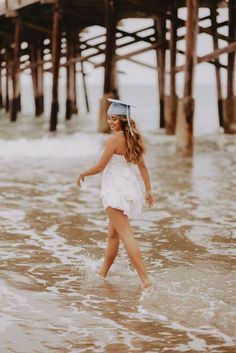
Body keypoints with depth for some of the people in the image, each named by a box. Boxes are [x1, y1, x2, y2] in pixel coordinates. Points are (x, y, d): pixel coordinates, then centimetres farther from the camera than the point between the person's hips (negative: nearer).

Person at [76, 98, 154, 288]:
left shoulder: (114, 139, -18)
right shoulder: (132, 138, 7)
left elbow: (100, 167, -13)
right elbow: (142, 166, 12)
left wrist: (82, 174, 5)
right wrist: (149, 190, 17)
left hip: (115, 189, -9)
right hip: (129, 186, 9)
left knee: (126, 235, -11)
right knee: (112, 234, 20)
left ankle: (145, 279, -19)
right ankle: (103, 273, 33)